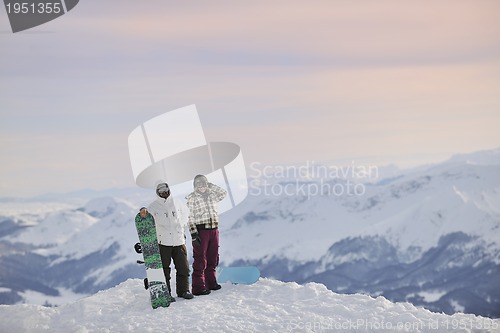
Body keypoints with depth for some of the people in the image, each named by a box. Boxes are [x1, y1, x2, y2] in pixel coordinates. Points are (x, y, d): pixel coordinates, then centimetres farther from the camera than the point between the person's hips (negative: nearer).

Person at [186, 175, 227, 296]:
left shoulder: (212, 195, 12)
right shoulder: (191, 198, -3)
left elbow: (224, 193, 19)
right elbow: (190, 218, -7)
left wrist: (212, 186, 8)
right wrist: (194, 234, -14)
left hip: (214, 230, 6)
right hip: (201, 230, -6)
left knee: (213, 258, 13)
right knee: (200, 260, -5)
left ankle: (211, 282, 25)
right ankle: (198, 287, -3)